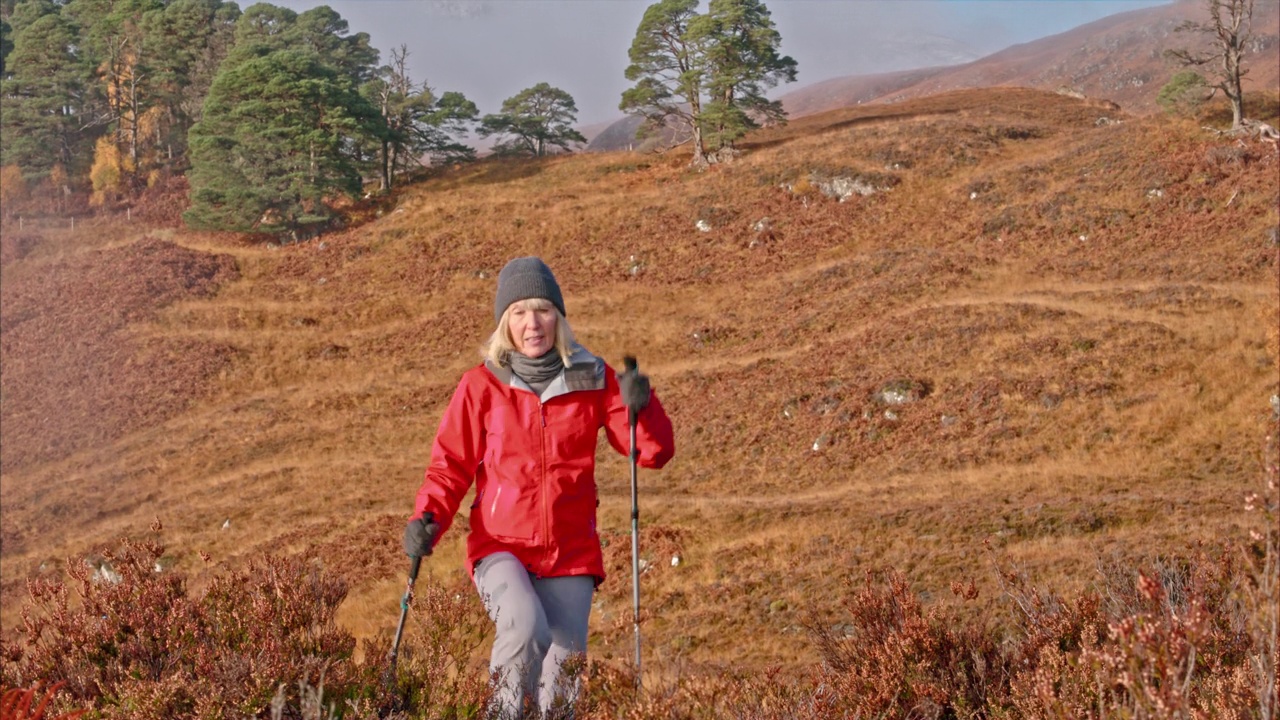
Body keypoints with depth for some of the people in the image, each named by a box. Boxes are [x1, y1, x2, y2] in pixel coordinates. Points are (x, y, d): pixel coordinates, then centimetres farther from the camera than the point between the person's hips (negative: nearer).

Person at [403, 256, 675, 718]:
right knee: (526, 629, -30)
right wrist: (427, 519, -13)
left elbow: (654, 453, 0)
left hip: (571, 554, 2)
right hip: (500, 546, -2)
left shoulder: (594, 380, 0)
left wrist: (640, 406, -19)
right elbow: (451, 464, 3)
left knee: (562, 676, 0)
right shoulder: (481, 386, -4)